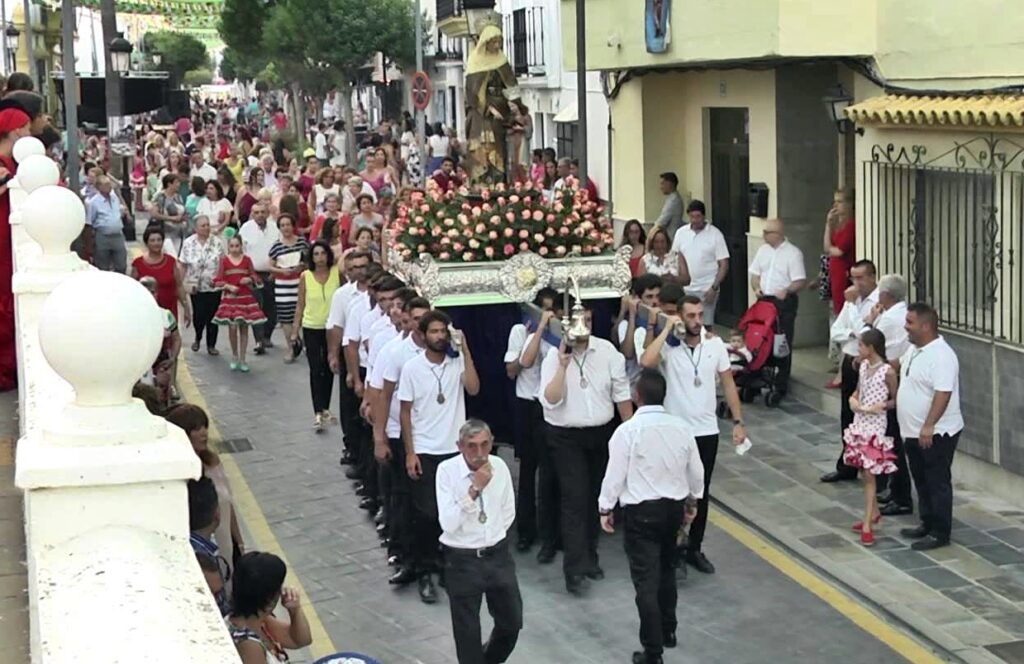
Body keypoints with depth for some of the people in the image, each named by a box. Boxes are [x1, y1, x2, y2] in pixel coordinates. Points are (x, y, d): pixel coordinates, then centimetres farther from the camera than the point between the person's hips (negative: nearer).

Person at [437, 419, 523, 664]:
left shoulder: (499, 466, -4)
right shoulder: (447, 470, -16)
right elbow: (448, 524, -23)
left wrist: (493, 538, 9)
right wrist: (474, 489, -28)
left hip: (498, 555, 4)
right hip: (462, 559, -4)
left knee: (512, 623, 14)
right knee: (467, 633, 5)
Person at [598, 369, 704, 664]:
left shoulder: (627, 430, -17)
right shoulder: (682, 427, -1)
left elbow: (615, 474, -12)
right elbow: (696, 470, 9)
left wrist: (605, 508, 2)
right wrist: (692, 500, 26)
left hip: (641, 511, -5)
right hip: (674, 506, 6)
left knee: (646, 580, -1)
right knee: (666, 570, 25)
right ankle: (668, 631, 40)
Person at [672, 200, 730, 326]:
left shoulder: (715, 234, -3)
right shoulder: (681, 232, 7)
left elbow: (724, 265, -4)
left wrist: (714, 288, -11)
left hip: (706, 289, -3)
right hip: (685, 288, 3)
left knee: (705, 325, -2)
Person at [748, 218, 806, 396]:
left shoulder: (793, 253, -8)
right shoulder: (763, 250, 12)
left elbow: (801, 281, -12)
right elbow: (755, 273, 17)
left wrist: (786, 290, -28)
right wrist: (756, 288, -3)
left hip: (784, 302, -6)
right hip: (764, 300, 6)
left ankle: (781, 384, 3)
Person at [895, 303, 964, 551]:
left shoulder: (941, 356, -23)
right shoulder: (914, 349, 8)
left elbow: (943, 394, -30)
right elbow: (900, 365, 30)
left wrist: (929, 426, -34)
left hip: (936, 434, -10)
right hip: (914, 432, 10)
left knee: (937, 483, 0)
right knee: (921, 481, 18)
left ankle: (940, 533, 8)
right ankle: (927, 524, 31)